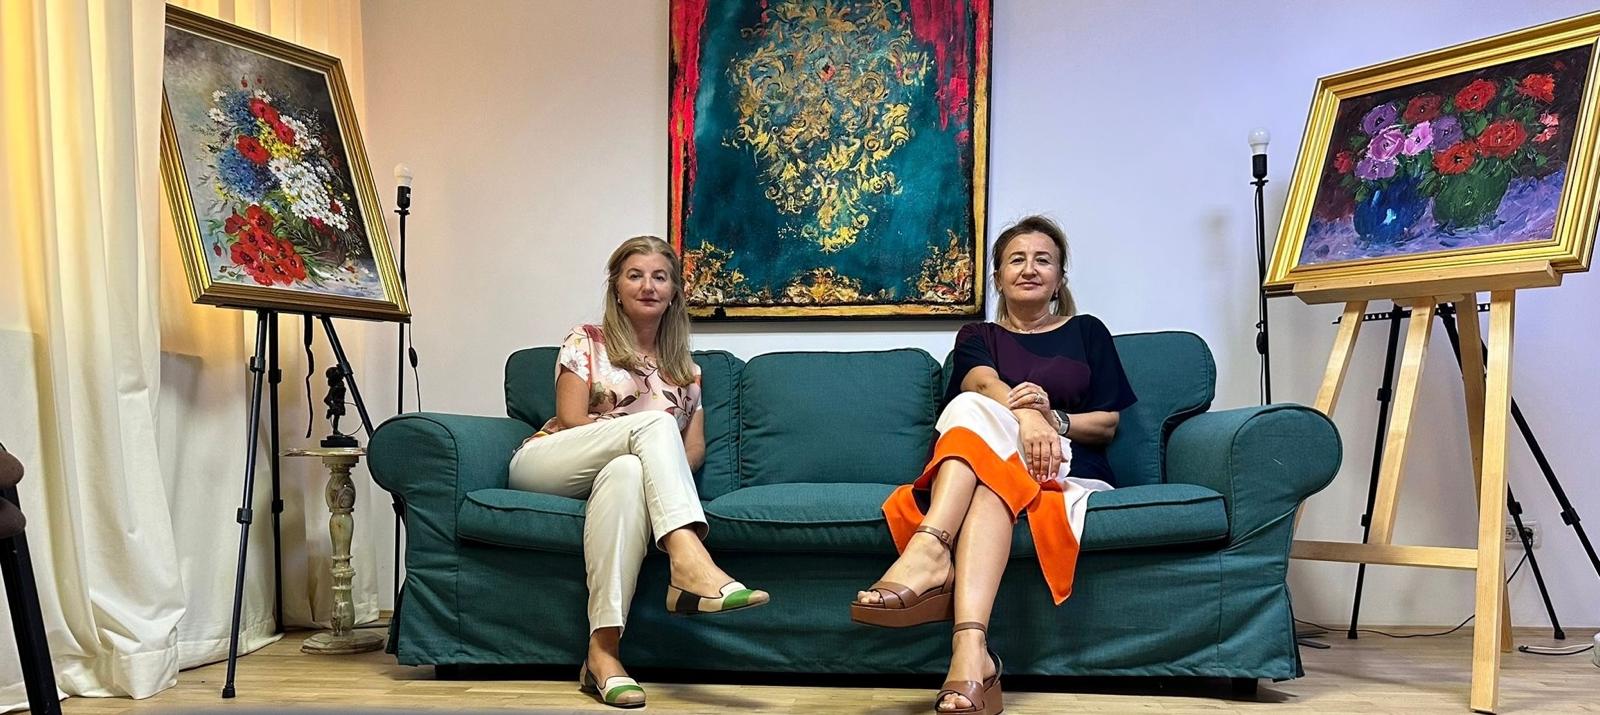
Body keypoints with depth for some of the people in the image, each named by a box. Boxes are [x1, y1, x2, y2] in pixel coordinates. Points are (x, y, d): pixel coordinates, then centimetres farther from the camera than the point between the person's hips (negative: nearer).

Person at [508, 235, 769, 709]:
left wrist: (664, 467, -10)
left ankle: (603, 651, -51)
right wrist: (646, 436, -10)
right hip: (544, 465, -1)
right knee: (654, 422, -30)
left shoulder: (685, 370, 21)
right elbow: (571, 422, -1)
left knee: (628, 471, -39)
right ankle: (689, 561, -53)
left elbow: (694, 449, 13)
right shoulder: (586, 342, 12)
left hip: (617, 474, 2)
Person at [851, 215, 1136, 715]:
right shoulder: (977, 337, 20)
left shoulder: (1087, 332, 21)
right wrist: (1025, 417, -28)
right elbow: (985, 383, -4)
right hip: (993, 463, 1)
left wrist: (1053, 418, -11)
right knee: (973, 406, -33)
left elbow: (1109, 425, 11)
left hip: (1069, 473, 0)